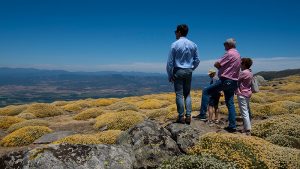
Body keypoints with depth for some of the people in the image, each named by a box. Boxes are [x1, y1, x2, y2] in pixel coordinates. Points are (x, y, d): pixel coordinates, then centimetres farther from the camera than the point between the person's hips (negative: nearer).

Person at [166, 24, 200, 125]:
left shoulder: (175, 44, -7)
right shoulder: (193, 45, 5)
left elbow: (170, 61, -8)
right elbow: (197, 60, 7)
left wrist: (170, 75, 0)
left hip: (178, 71, -4)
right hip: (189, 71, 4)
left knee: (179, 94, 1)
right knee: (187, 94, 11)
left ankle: (181, 117, 3)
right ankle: (188, 116, 7)